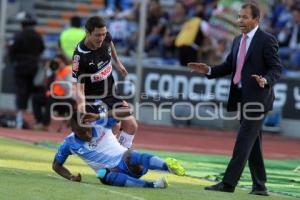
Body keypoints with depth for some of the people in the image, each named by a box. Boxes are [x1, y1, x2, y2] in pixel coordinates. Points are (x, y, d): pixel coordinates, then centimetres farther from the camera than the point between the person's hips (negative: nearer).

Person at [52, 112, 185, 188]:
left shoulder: (100, 124, -5)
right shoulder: (70, 143, 0)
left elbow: (126, 111, -17)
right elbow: (56, 165, 13)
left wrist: (98, 116, -24)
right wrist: (71, 177, -7)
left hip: (124, 160, -1)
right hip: (110, 171, 1)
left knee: (131, 157, -37)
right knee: (104, 175, -37)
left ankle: (167, 166, -62)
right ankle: (151, 185, -52)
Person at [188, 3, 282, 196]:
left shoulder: (266, 40, -8)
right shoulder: (238, 41, 15)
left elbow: (277, 68, -11)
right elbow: (228, 66, 19)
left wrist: (265, 81, -30)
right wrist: (209, 70, 4)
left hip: (257, 98, -8)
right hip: (242, 98, 8)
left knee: (244, 141, -10)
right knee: (252, 143, 11)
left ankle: (229, 183, -12)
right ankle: (259, 185, 16)